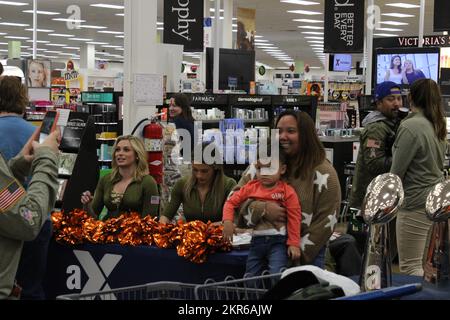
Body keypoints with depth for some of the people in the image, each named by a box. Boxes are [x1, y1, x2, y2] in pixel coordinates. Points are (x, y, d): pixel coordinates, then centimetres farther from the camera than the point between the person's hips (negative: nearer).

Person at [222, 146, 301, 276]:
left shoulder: (287, 192, -7)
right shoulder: (251, 187, 5)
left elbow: (294, 218, -7)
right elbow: (231, 202, 9)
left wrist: (294, 244, -10)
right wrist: (228, 221, -9)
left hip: (278, 240, -4)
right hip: (257, 239, 5)